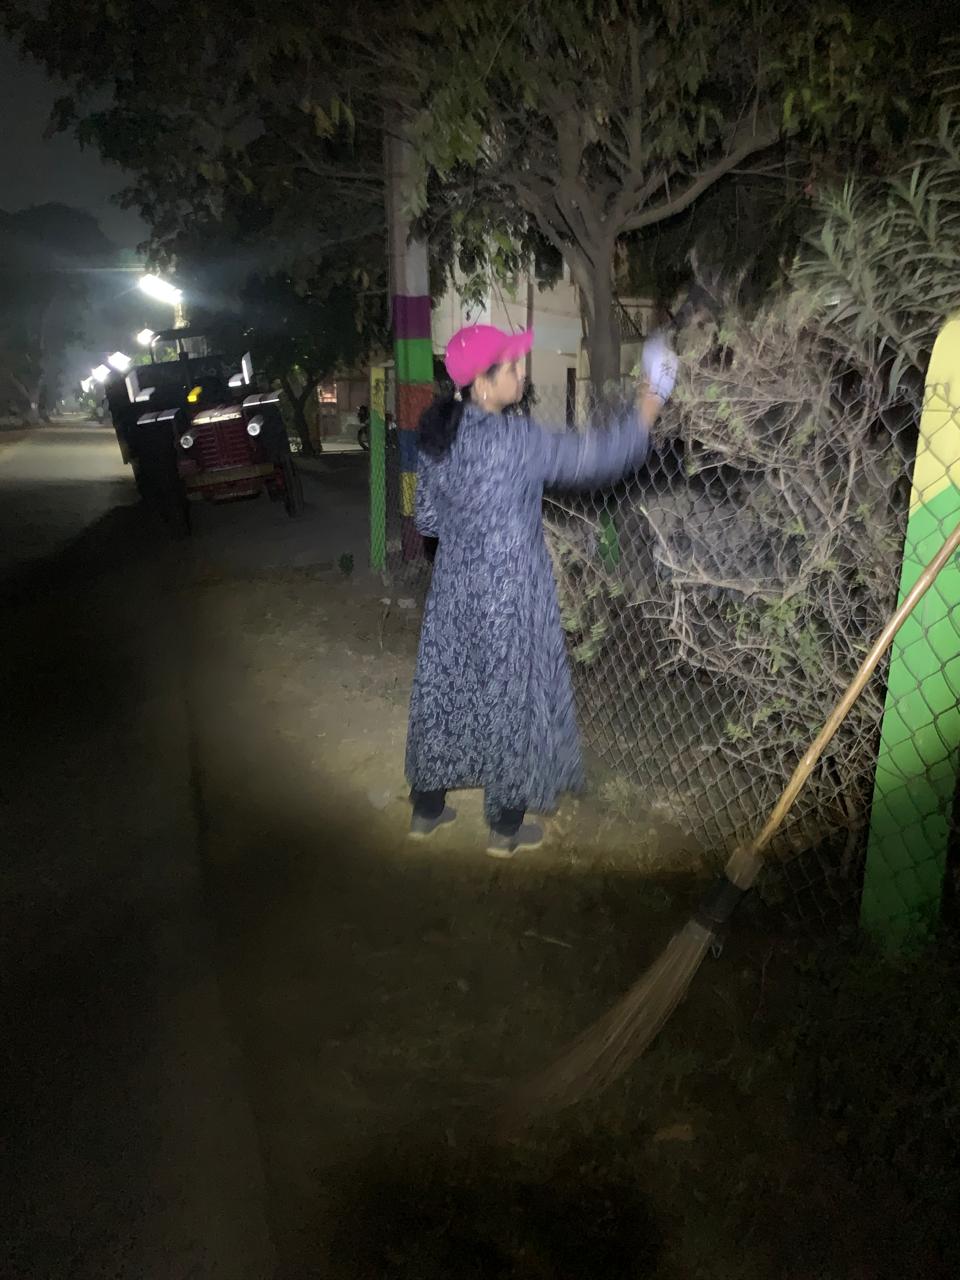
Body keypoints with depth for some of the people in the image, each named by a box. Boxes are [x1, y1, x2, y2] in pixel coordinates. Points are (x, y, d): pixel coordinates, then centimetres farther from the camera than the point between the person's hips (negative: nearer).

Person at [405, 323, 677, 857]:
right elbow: (598, 457, -17)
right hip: (508, 596, -7)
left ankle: (427, 808, 33)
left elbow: (427, 518, 7)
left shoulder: (438, 436, 0)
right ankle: (507, 828, 23)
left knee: (446, 691, 18)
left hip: (456, 590, 7)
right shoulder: (513, 439, -21)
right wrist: (647, 409, -4)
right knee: (510, 700, 8)